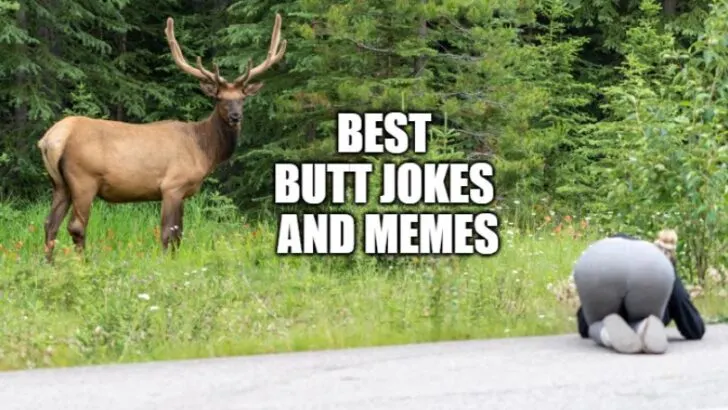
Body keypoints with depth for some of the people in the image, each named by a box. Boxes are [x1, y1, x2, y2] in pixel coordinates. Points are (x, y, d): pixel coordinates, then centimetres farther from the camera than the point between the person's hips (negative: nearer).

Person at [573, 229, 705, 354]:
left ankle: (611, 332, -8)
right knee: (639, 324, 28)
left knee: (599, 326, 30)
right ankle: (647, 329, -10)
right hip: (650, 269, -1)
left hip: (598, 262, 1)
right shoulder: (665, 268, 44)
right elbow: (696, 330, 44)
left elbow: (583, 329, 52)